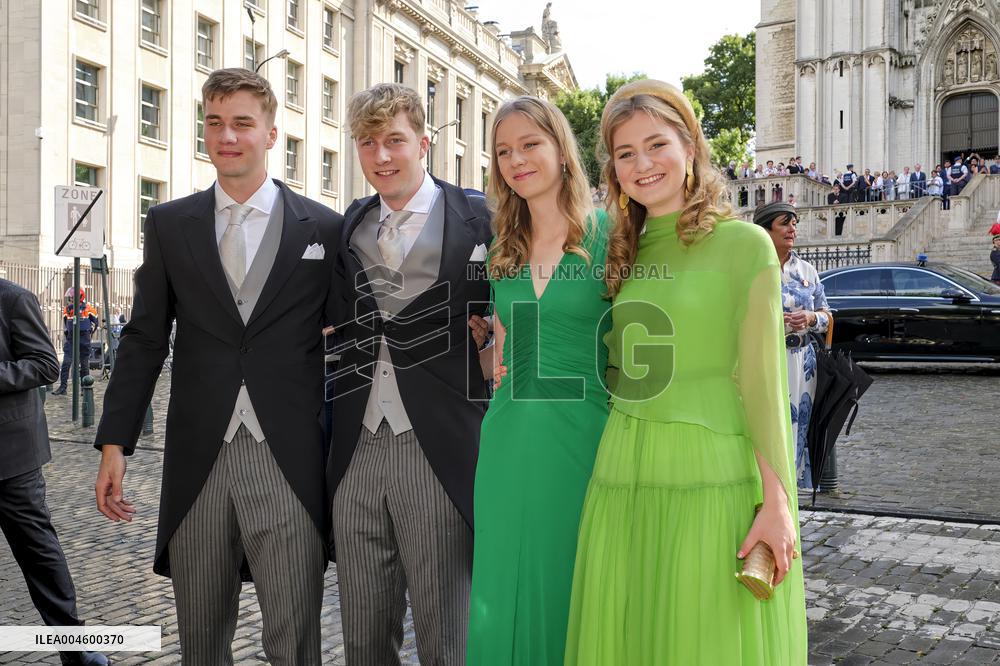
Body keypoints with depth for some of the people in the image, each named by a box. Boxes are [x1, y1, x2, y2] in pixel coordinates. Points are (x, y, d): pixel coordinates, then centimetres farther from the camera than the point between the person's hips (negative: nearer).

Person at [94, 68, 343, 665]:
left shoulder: (324, 228, 3)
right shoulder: (169, 224, 8)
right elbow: (144, 339, 9)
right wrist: (115, 443, 3)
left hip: (289, 461, -2)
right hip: (197, 462, 2)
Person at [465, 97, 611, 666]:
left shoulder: (608, 234, -4)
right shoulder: (505, 249, 11)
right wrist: (498, 370, 7)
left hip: (583, 432, -4)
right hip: (508, 441, 4)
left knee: (572, 588, 7)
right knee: (506, 587, 11)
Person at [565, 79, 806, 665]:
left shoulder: (743, 244, -3)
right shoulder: (623, 253, 12)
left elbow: (762, 381, -6)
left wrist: (777, 504, -10)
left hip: (713, 481, -5)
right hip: (623, 483, 5)